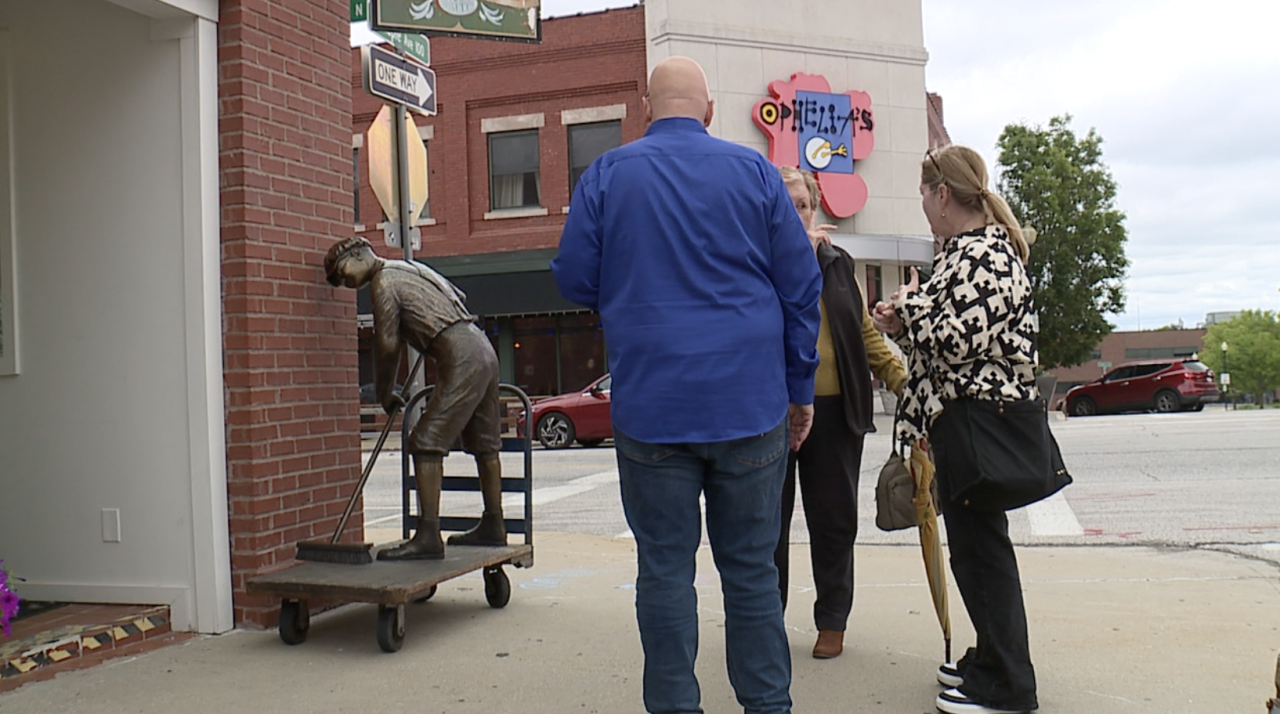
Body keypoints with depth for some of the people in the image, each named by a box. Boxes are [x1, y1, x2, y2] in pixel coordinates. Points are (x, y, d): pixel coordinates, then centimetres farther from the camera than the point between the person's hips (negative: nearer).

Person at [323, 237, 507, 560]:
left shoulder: (383, 281, -2)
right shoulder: (409, 268, 24)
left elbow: (387, 344, -6)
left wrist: (384, 393, 5)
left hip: (461, 358, -10)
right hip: (483, 350, 10)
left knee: (427, 443, -10)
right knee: (484, 444, 15)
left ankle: (428, 536, -13)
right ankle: (493, 527, 24)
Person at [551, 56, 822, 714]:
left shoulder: (607, 175, 1)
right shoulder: (754, 171, 3)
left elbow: (575, 281, 3)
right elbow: (800, 286, 3)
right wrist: (800, 387, 10)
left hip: (650, 407, -1)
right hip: (750, 406, 1)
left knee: (664, 567, 7)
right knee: (751, 566, 11)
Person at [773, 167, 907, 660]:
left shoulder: (838, 263, 12)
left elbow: (865, 331, 15)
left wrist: (901, 378, 4)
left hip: (834, 410, 3)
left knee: (834, 520, 9)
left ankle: (832, 621, 23)